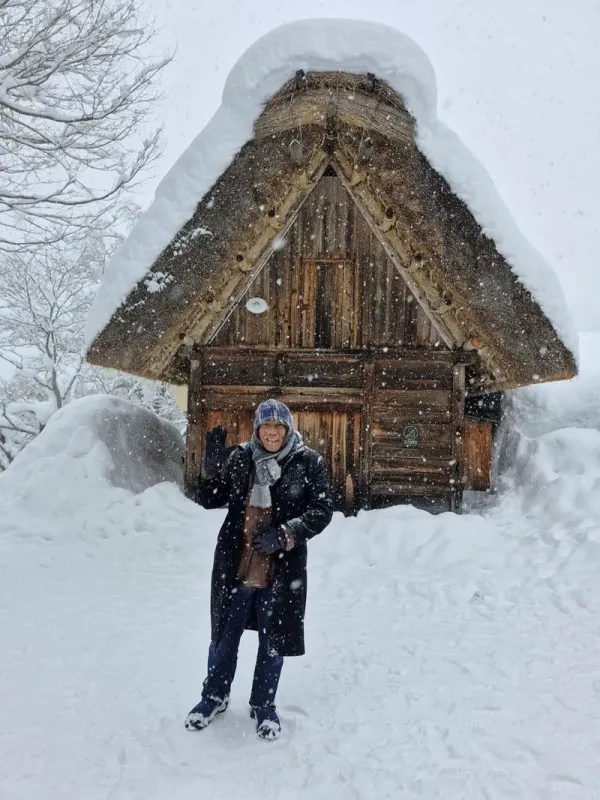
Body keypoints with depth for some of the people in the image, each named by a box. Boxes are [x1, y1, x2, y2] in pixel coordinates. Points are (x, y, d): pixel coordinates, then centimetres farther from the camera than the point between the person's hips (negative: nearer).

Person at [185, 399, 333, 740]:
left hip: (281, 569, -2)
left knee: (273, 639, 14)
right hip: (235, 565, 2)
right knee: (224, 635, 17)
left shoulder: (308, 463, -8)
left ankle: (263, 705, 36)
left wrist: (285, 535, -24)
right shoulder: (239, 458, -2)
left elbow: (323, 510, -10)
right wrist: (212, 465, -13)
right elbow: (210, 500, 5)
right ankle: (215, 697, 41)